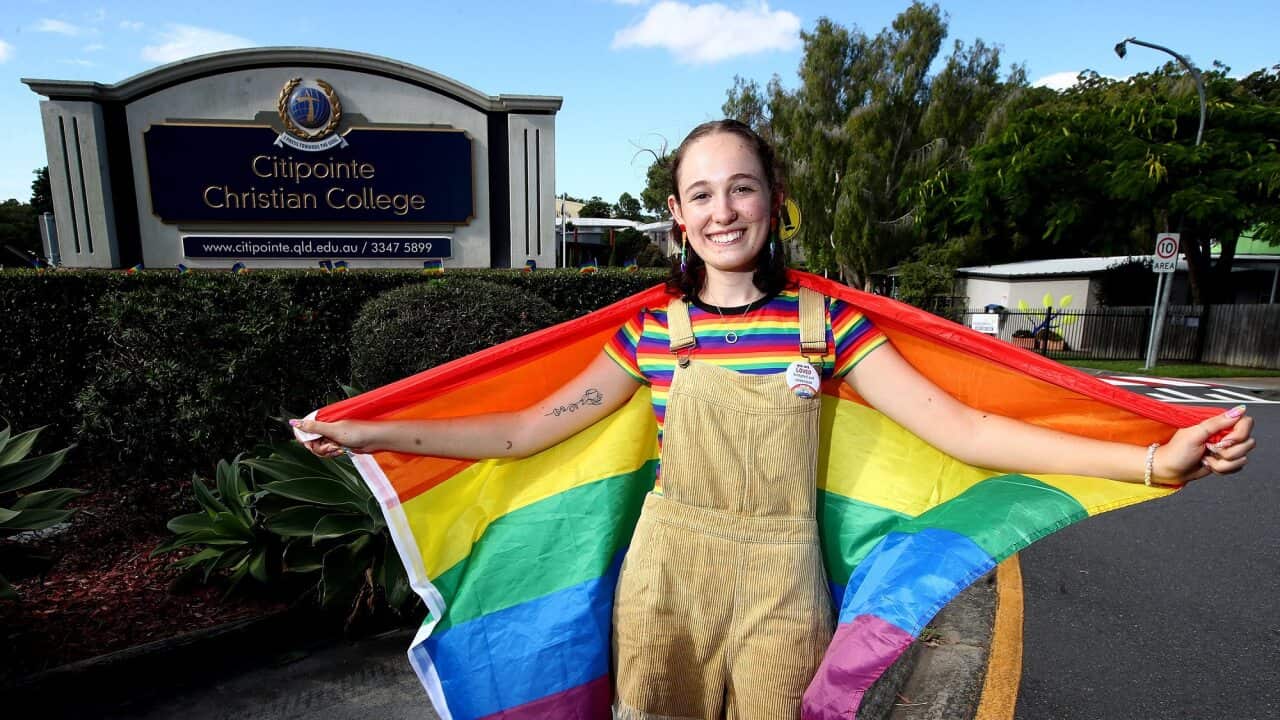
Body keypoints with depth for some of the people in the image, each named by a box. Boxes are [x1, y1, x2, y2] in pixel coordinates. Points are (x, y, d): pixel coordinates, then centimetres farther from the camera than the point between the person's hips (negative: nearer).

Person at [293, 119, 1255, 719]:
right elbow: (527, 429, -5)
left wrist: (1154, 459, -16)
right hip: (667, 578, 1)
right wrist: (370, 433, -7)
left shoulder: (824, 320, -4)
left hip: (780, 585, 0)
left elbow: (962, 429, -8)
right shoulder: (650, 330, -4)